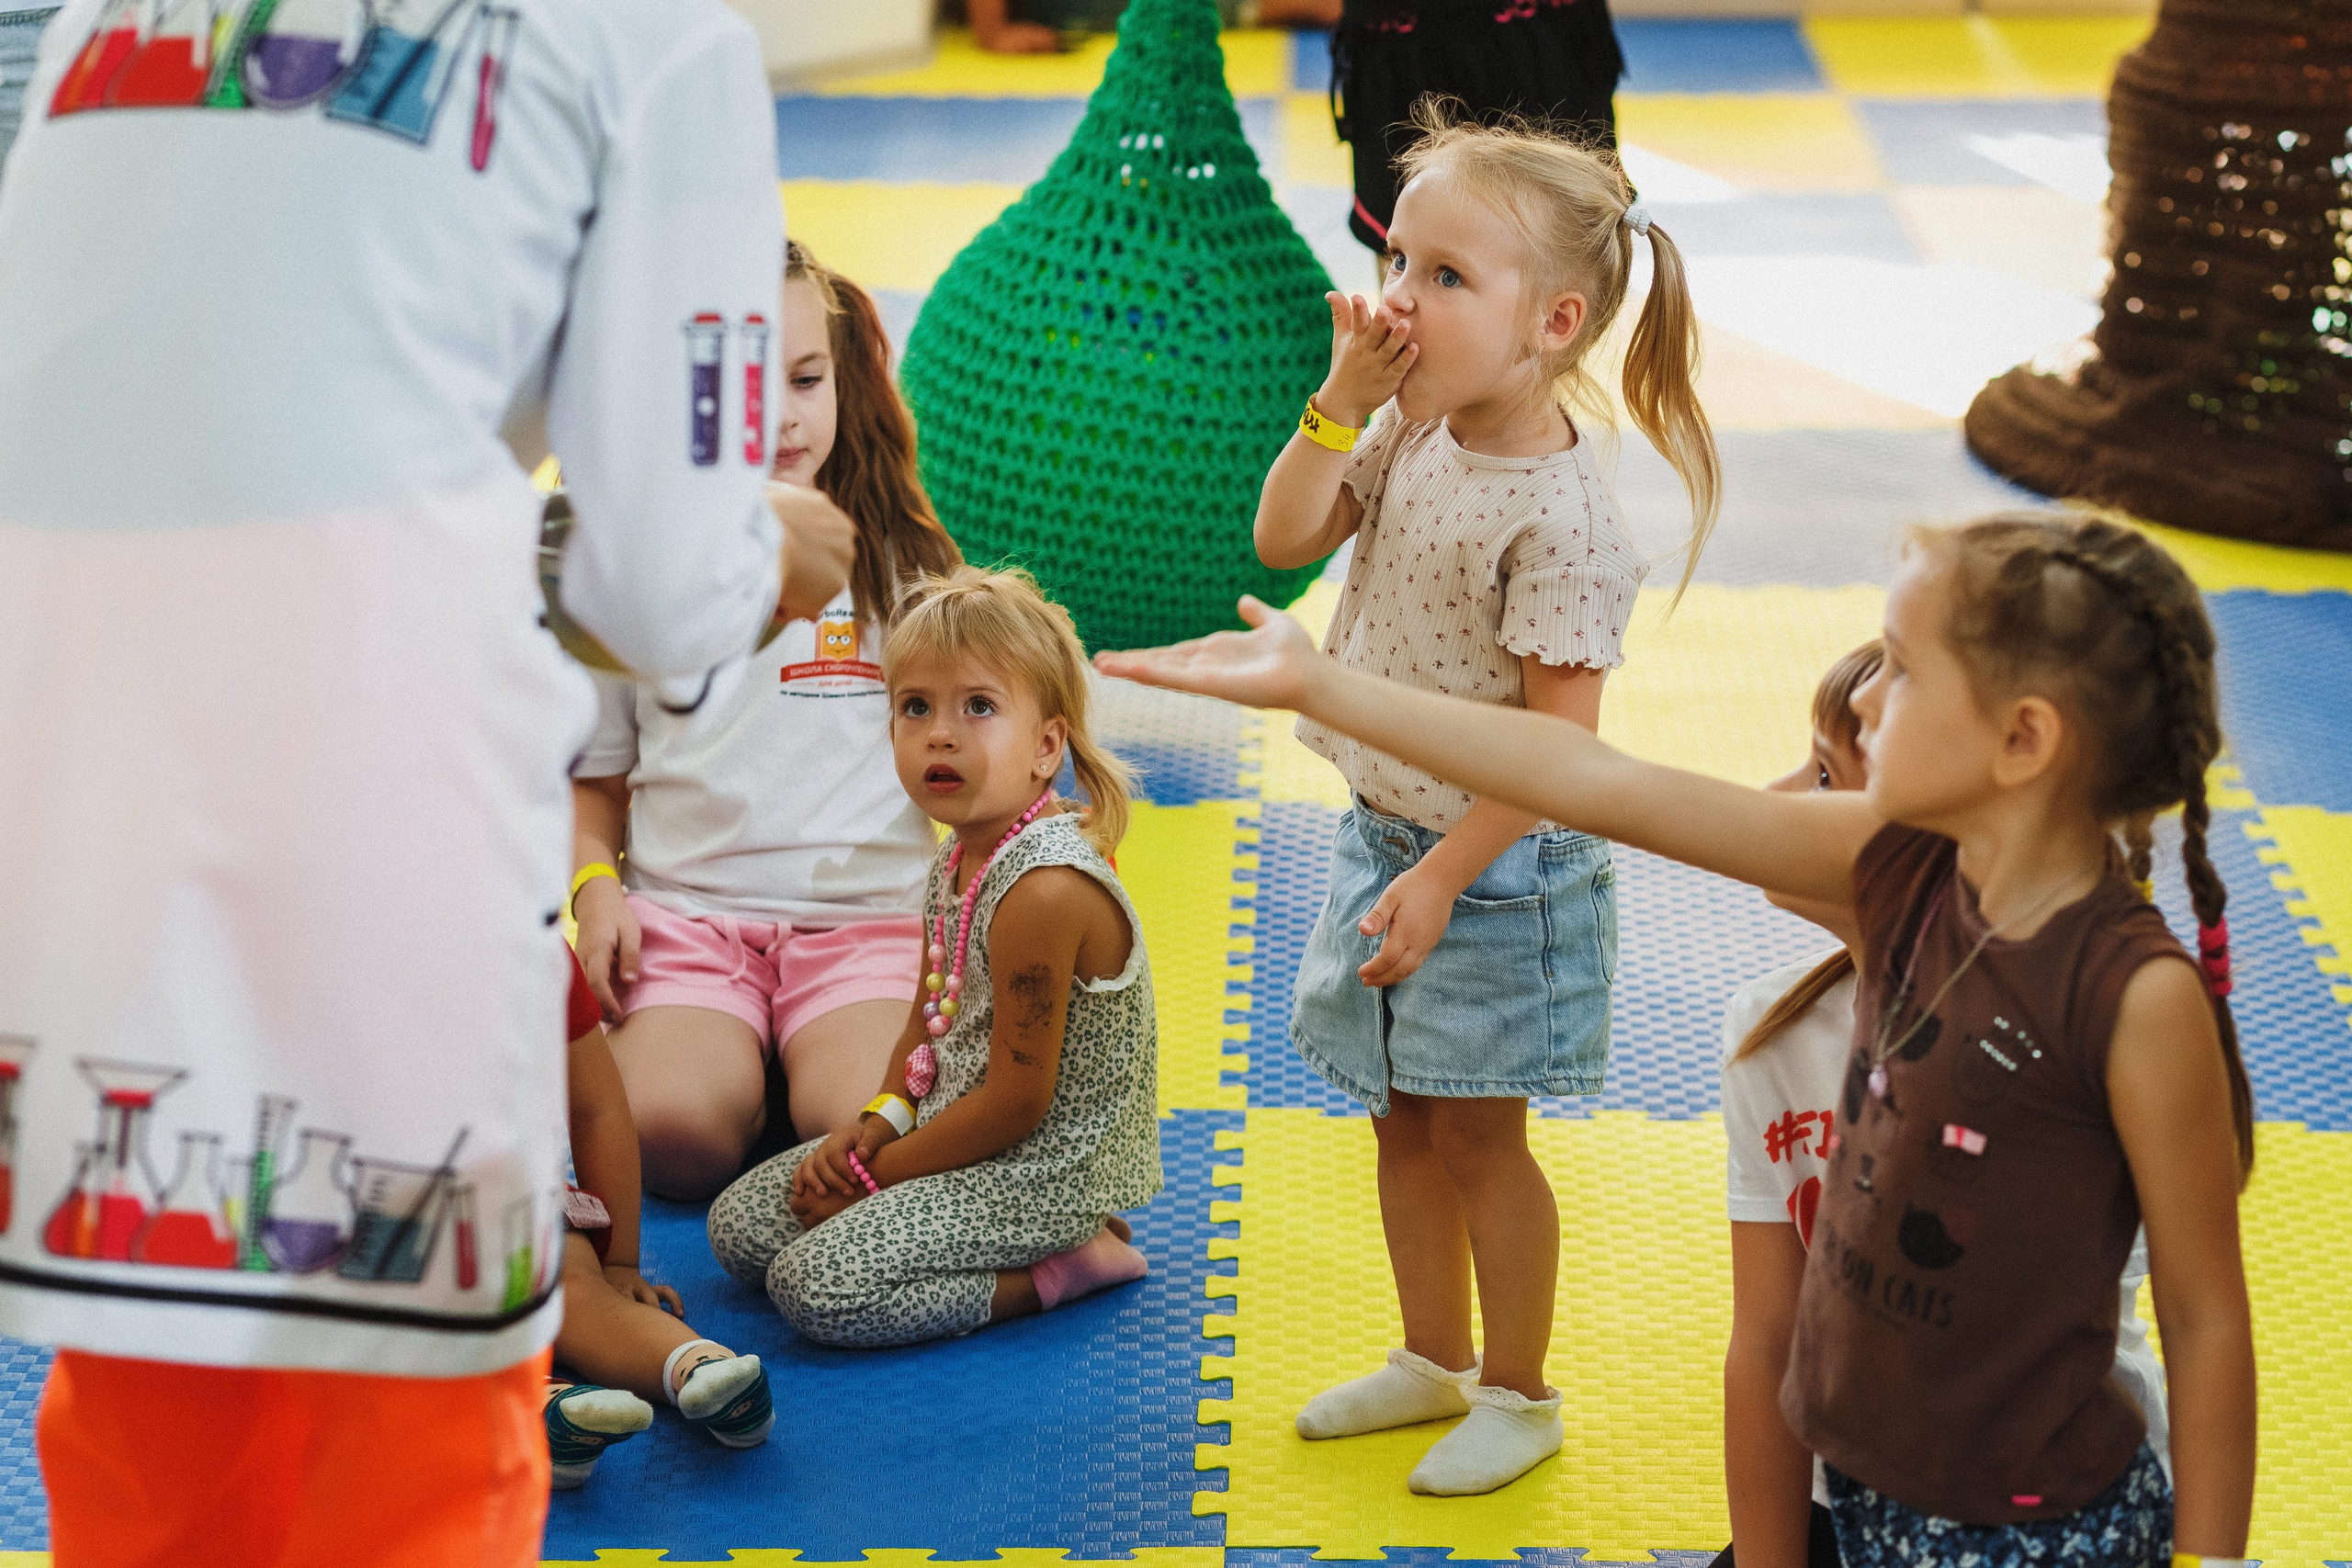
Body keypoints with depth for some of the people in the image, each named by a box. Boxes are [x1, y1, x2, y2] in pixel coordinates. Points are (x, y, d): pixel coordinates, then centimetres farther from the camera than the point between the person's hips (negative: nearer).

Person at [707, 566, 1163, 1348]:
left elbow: (1018, 1101, -23)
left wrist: (877, 1174, -13)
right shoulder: (959, 859, 6)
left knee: (816, 1284, -20)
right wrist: (873, 1128, -1)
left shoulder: (1046, 891, -25)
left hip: (1042, 1173, -10)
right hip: (959, 1131, 10)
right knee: (740, 1224, 9)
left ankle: (1062, 1267, -7)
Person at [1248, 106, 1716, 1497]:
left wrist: (1441, 878, -22)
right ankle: (1435, 1358, 37)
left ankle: (1518, 1394, 24)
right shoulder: (1410, 433, -2)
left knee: (1476, 1131, 5)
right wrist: (1341, 401, -10)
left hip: (1492, 865, -8)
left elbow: (1557, 739, -24)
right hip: (1386, 836, 8)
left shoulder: (1560, 517, -25)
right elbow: (1285, 540, 2)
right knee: (1404, 1117, 19)